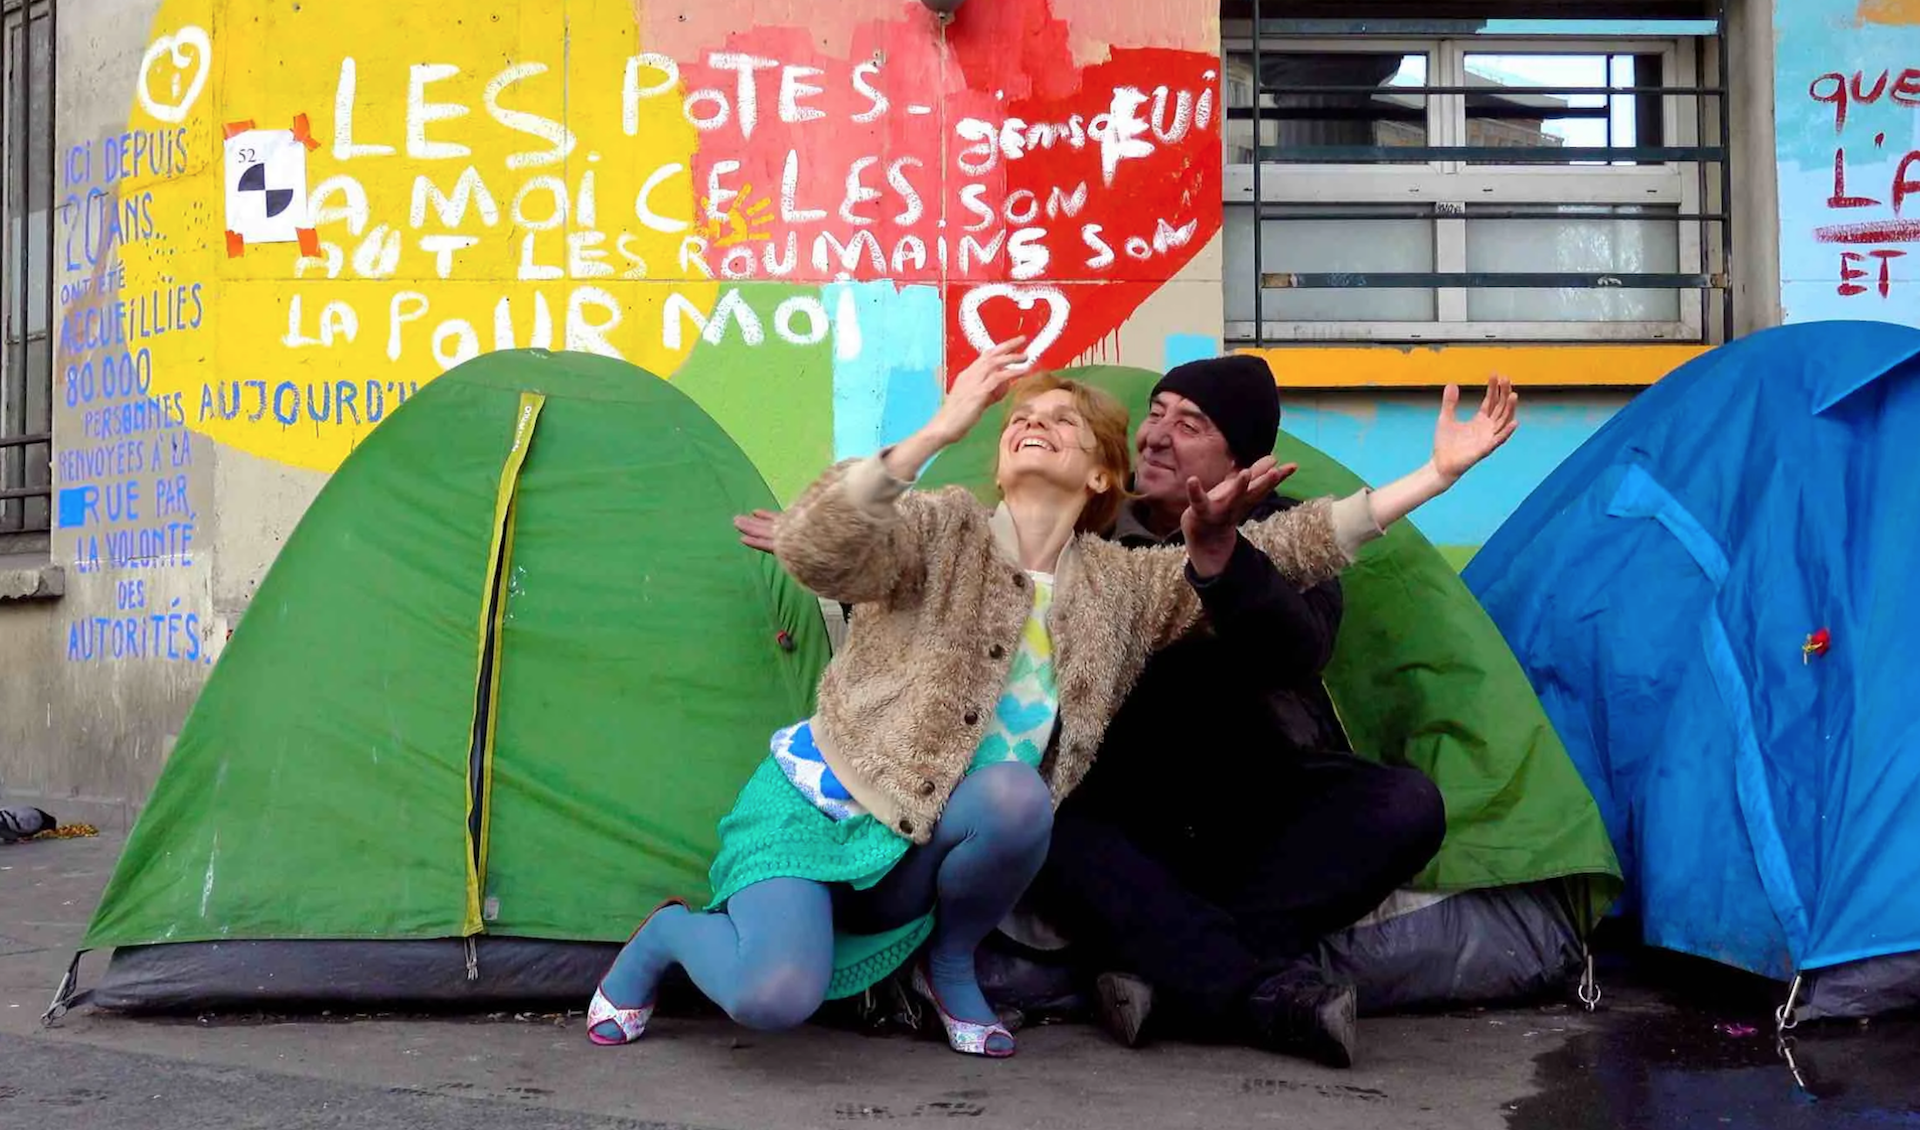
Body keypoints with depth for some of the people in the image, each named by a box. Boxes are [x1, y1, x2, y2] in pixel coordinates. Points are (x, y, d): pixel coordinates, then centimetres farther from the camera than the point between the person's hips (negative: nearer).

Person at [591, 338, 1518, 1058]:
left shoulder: (1123, 585, 2)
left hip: (918, 851, 4)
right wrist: (939, 431, -36)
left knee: (1016, 796, -31)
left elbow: (1282, 553, 1)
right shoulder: (943, 530, -12)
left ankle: (948, 965, 0)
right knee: (773, 1001, -30)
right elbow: (810, 552, -31)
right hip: (817, 805, -3)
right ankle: (667, 933, 7)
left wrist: (1436, 475, 1)